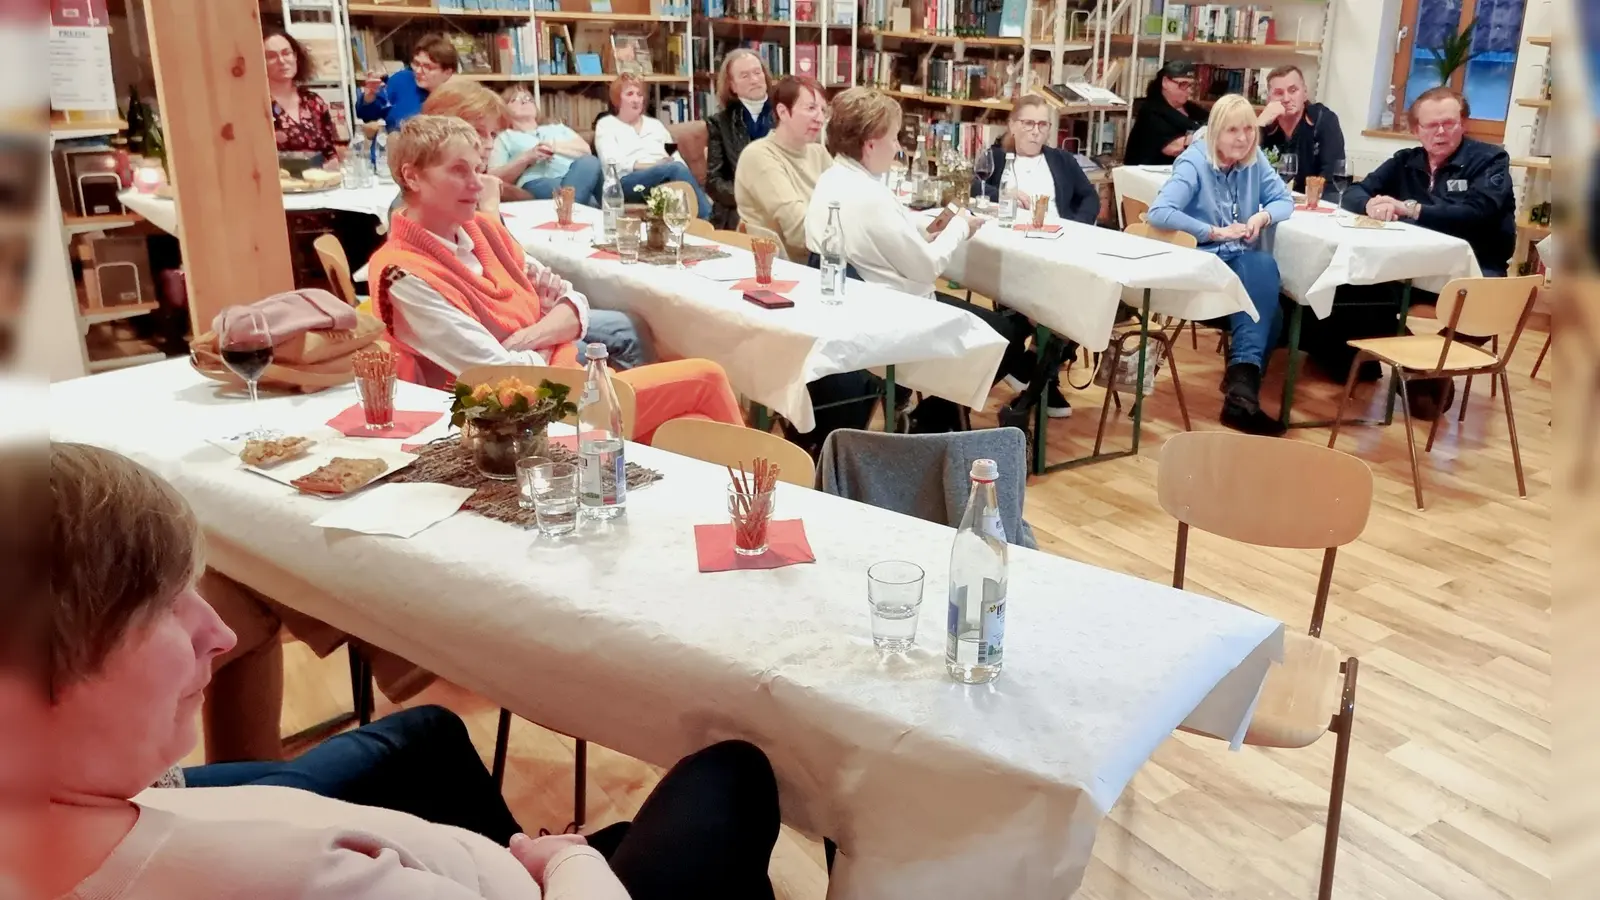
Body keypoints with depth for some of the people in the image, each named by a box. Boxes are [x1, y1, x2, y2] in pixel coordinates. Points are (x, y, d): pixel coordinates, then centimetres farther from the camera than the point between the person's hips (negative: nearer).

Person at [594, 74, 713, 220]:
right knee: (675, 168, -32)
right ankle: (708, 221, -40)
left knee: (678, 168, -33)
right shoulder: (606, 124, 15)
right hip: (627, 184, -4)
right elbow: (612, 163, -3)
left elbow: (676, 158, 18)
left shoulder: (655, 124, 28)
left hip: (665, 182, 4)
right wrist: (655, 165, -13)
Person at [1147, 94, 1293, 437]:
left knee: (1264, 266, -30)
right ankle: (1243, 380, -34)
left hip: (1244, 262, 5)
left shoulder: (1255, 160, 7)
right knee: (1262, 266, -32)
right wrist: (1216, 232, -22)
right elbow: (1158, 213, -25)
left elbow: (1284, 199, 13)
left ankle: (1242, 381, -29)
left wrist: (1262, 217, -11)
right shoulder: (1194, 162, -11)